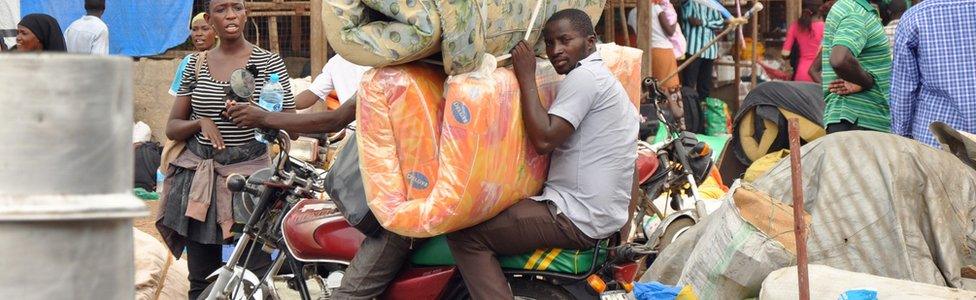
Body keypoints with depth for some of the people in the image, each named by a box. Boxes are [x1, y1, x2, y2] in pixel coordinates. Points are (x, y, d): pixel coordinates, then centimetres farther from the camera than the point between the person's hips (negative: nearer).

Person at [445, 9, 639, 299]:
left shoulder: (583, 77, -16)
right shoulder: (604, 77, 16)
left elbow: (543, 140, -24)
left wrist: (526, 76, -16)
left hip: (578, 220, -11)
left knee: (465, 235, -12)